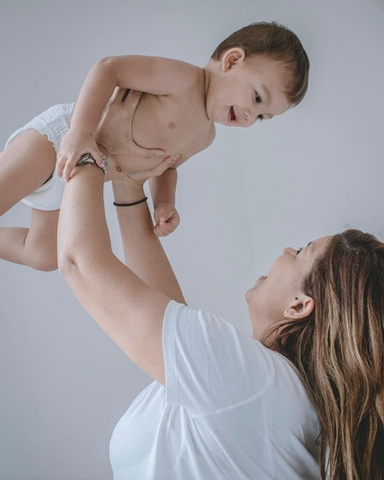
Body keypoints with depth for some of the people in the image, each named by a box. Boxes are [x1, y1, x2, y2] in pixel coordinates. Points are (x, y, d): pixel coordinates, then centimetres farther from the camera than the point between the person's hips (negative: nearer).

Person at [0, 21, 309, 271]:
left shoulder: (205, 137, 6)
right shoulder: (182, 79, -22)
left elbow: (165, 166, 18)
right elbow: (108, 69, -26)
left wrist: (164, 203, -3)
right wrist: (80, 132, -37)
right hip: (60, 135, -8)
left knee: (44, 255, 11)